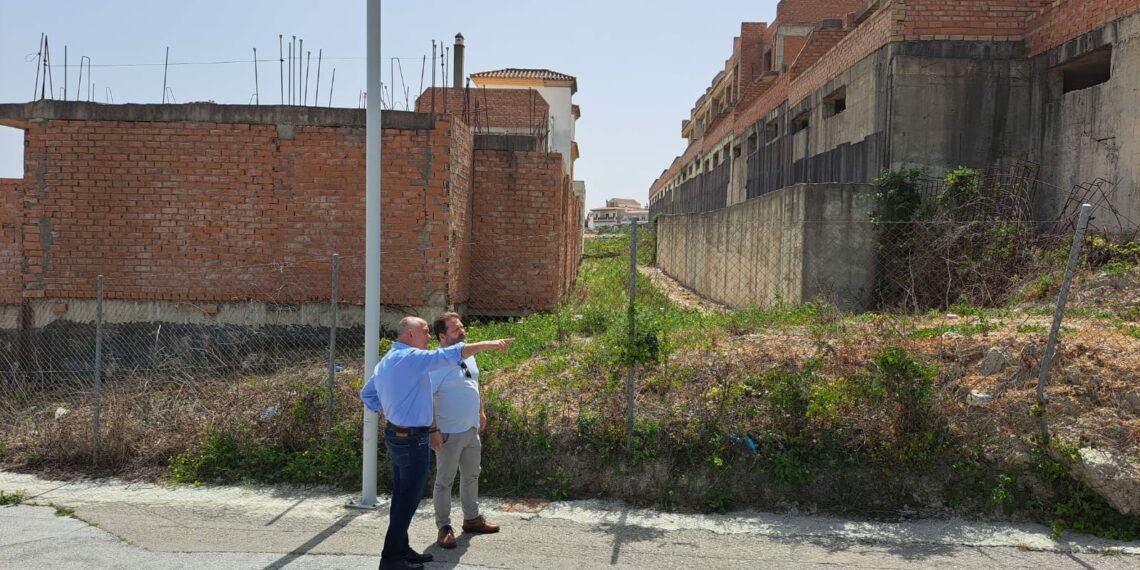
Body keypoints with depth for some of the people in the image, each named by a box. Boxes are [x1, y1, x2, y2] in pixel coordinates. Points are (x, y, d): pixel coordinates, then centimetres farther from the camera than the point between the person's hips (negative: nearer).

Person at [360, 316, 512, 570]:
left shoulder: (385, 361, 12)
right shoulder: (411, 357, -19)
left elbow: (367, 394, 20)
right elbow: (449, 355, -29)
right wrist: (488, 344, -27)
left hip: (395, 434, 10)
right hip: (412, 440, -10)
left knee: (402, 497, 16)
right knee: (408, 500, -1)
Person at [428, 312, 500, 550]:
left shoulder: (468, 355, 6)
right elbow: (426, 399, -23)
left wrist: (481, 412, 19)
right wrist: (433, 431, -24)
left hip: (472, 430, 8)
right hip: (450, 433, -8)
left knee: (471, 476, 20)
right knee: (445, 481, 5)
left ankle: (472, 518, 36)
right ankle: (444, 527, 16)